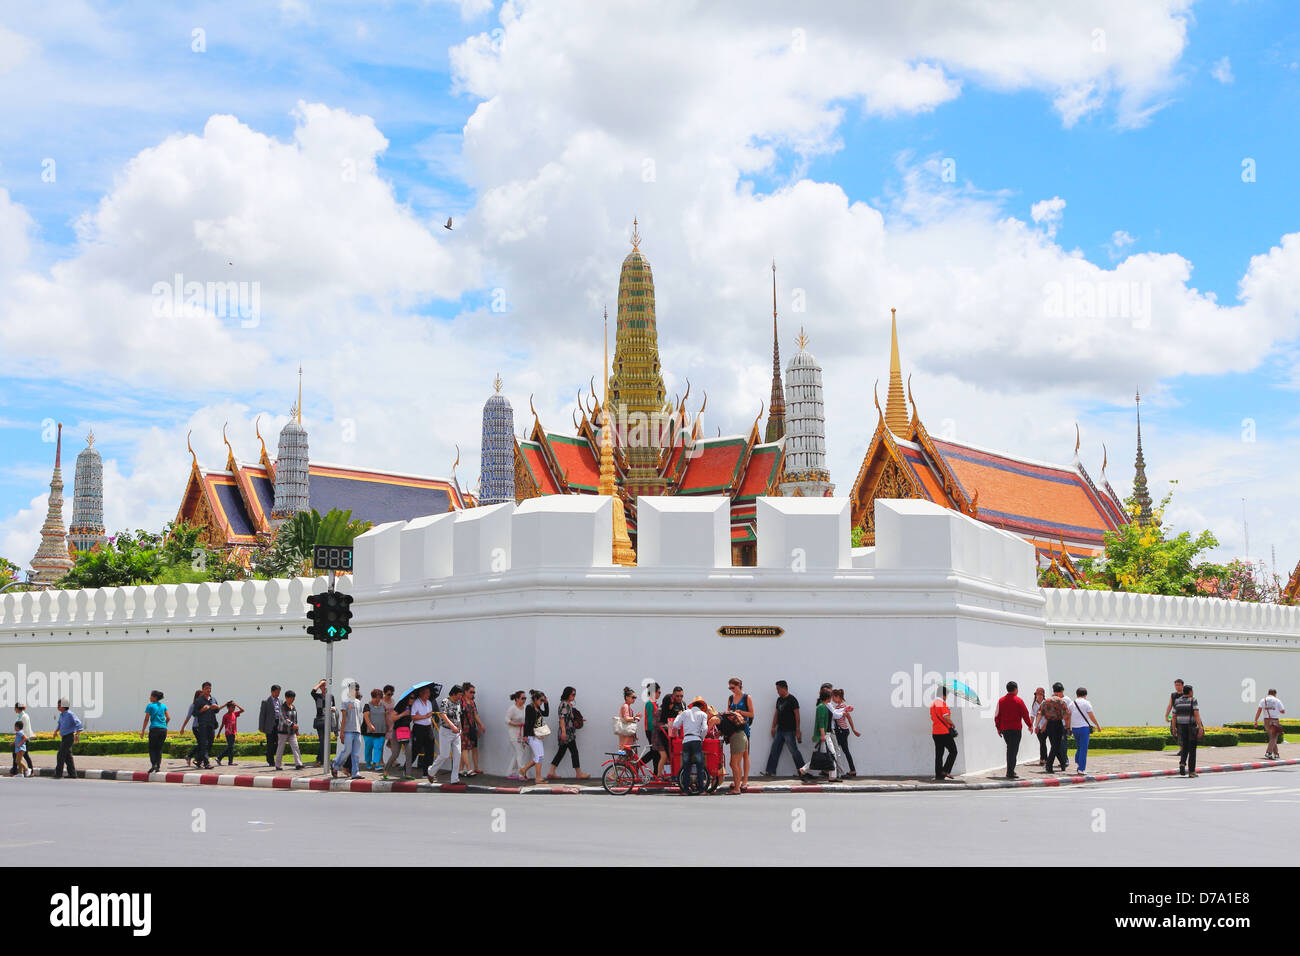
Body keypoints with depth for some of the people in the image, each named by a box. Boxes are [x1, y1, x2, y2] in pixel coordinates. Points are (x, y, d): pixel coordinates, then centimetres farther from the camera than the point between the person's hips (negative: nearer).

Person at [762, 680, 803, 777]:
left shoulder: (792, 699, -9)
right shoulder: (779, 700, 13)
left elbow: (797, 715, -11)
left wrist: (797, 729, -14)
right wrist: (773, 727, 16)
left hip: (789, 731, -8)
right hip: (780, 730, 8)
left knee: (794, 751, -3)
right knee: (774, 751, 6)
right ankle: (770, 771, 9)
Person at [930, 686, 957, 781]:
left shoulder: (932, 704, 15)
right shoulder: (942, 703, -13)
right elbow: (946, 717, -20)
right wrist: (953, 725, -3)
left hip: (935, 732, 8)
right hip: (945, 732, -8)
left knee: (939, 754, 9)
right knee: (953, 751, 2)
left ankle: (938, 774, 7)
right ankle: (946, 771, -6)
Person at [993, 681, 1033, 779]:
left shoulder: (1001, 700, 5)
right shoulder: (1018, 701, -7)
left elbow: (997, 715, 7)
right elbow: (1025, 714, -5)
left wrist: (998, 728, 15)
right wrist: (1030, 725, 7)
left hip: (1004, 729, 5)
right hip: (1015, 729, -5)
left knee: (1010, 749, 18)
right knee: (1013, 750, -3)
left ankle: (1010, 771, 21)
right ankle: (1010, 773, -7)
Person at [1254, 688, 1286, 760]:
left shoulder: (1263, 700, 7)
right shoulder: (1277, 701, 0)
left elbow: (1259, 710, -3)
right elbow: (1283, 711, 2)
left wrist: (1256, 720, -5)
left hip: (1266, 720, 4)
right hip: (1275, 720, -4)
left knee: (1272, 737, 18)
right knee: (1273, 738, -5)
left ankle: (1276, 754, 23)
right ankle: (1268, 753, -23)